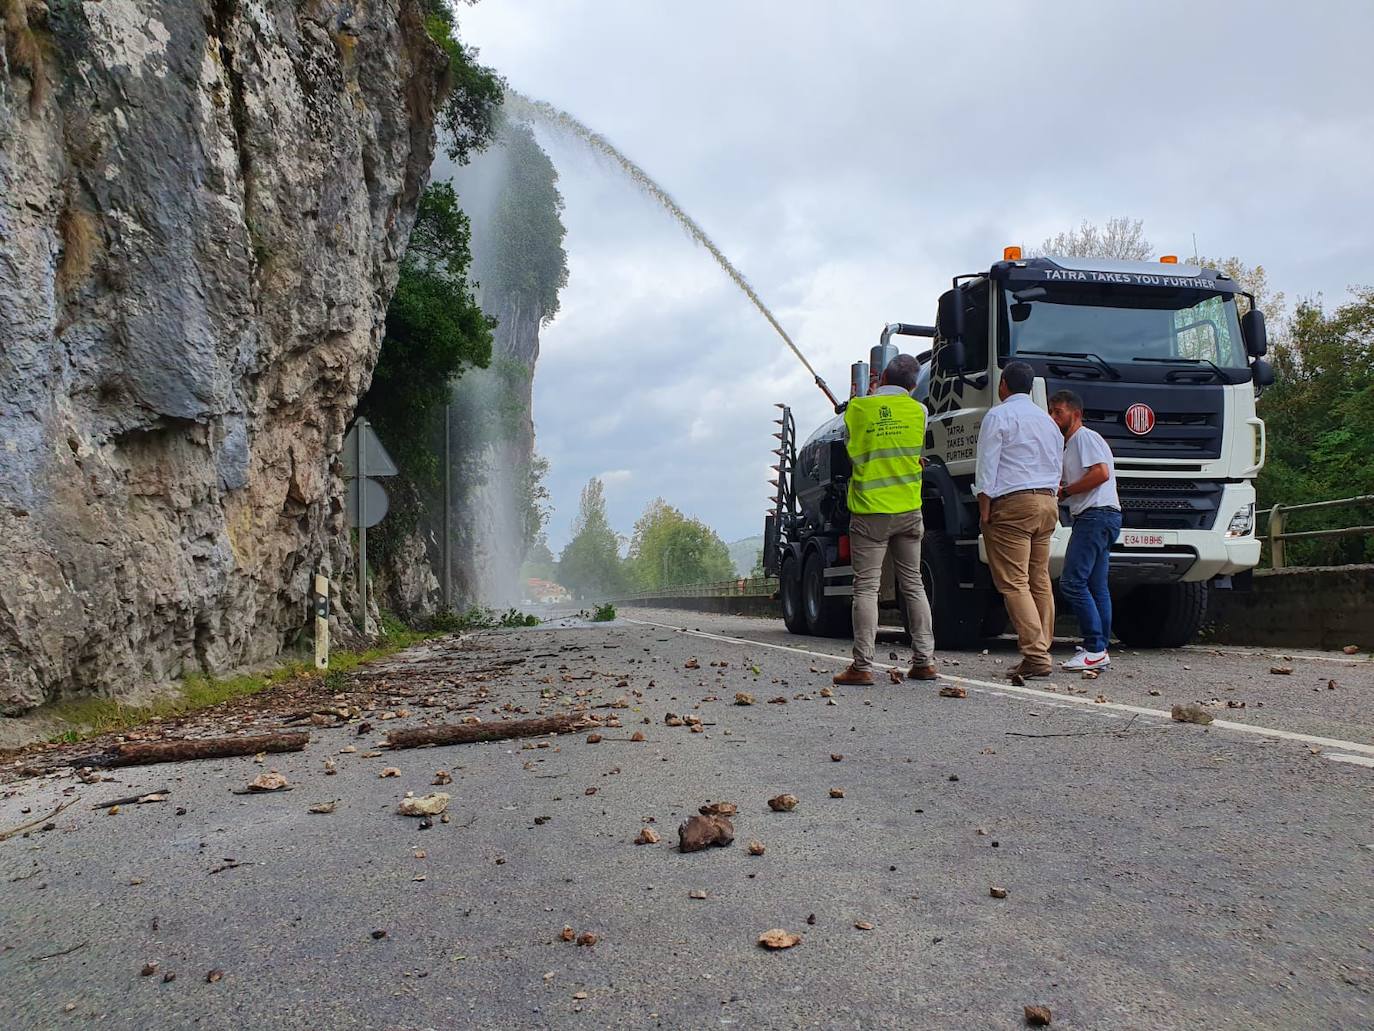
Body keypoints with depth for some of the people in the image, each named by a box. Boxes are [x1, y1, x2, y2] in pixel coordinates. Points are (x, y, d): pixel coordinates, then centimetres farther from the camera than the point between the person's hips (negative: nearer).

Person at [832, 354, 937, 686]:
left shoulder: (857, 407, -4)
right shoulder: (918, 410, 2)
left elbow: (851, 449, 6)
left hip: (869, 512, -3)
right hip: (909, 509, 3)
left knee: (866, 588, -2)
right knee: (913, 585, 11)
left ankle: (862, 666, -4)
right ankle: (924, 661, 12)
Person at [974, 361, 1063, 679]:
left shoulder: (998, 416, -2)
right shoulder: (1048, 420, 21)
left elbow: (988, 466, -9)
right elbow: (1057, 466, 22)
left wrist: (984, 508, -7)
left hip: (1013, 504, -8)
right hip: (1047, 502, 8)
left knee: (1014, 583, -9)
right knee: (1040, 581, 11)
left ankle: (1035, 655, -16)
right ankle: (1042, 649, 11)